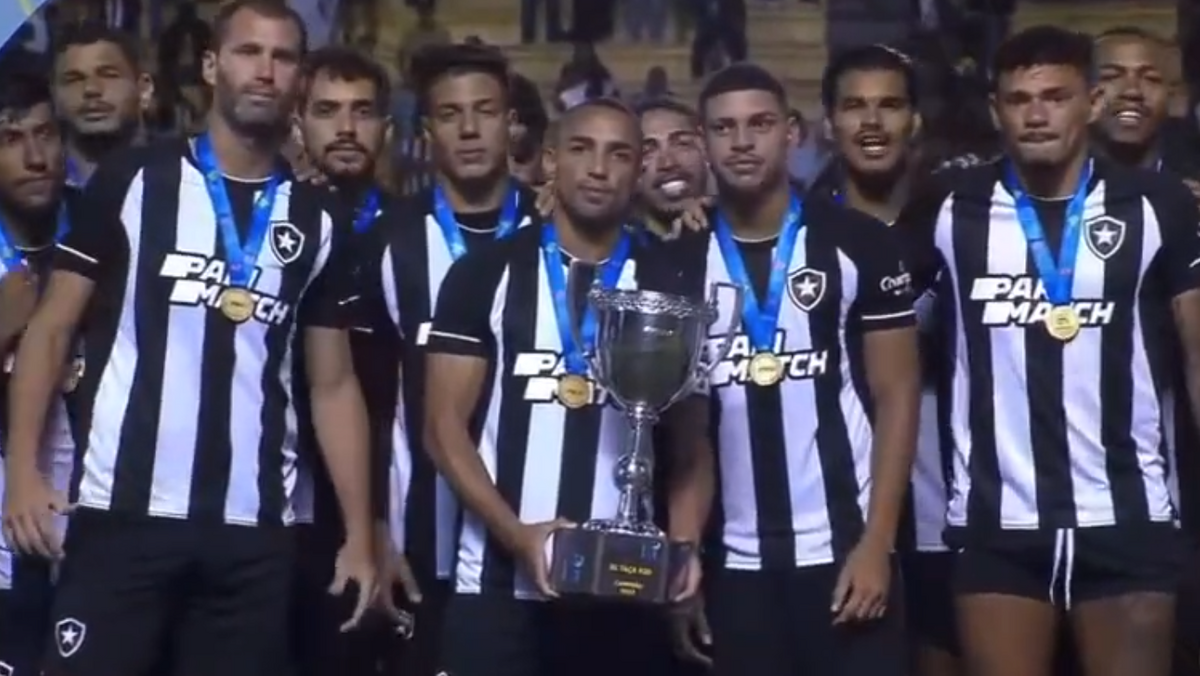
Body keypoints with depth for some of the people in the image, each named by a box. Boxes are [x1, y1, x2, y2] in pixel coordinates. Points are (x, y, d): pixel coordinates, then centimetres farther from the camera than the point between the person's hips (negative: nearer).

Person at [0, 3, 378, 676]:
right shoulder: (132, 181, 2)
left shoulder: (320, 225, 10)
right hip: (124, 512, -2)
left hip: (256, 529, 3)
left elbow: (334, 385, 12)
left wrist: (360, 534, 4)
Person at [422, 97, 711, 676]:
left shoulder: (672, 287, 8)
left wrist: (683, 545, -10)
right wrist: (515, 534, -13)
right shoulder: (485, 275, 3)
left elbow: (691, 441, 8)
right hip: (499, 585, -1)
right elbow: (445, 428, 0)